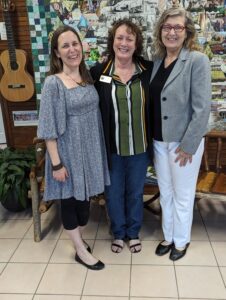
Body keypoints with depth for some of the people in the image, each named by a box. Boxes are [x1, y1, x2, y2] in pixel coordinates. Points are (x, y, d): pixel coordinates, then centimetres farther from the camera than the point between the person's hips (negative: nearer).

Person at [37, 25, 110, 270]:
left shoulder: (88, 78, 5)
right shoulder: (53, 83, -15)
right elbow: (49, 129, -16)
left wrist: (98, 148, 11)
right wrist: (56, 163, -17)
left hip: (90, 150, 7)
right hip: (69, 152, -6)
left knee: (85, 196, 18)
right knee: (70, 198, 10)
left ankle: (79, 239, 41)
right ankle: (81, 251, 27)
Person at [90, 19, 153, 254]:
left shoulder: (148, 70, -5)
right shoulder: (98, 72, -8)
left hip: (139, 147, 1)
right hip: (111, 148, 0)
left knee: (135, 192, 19)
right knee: (113, 193, 16)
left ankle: (133, 232, 43)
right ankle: (118, 233, 42)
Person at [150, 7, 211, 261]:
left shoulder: (197, 61, -13)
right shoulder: (156, 61, 5)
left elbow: (202, 108, -16)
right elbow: (152, 102, 9)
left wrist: (188, 145, -16)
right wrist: (151, 137, 6)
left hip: (183, 142, -5)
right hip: (159, 141, 6)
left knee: (182, 196, 11)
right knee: (165, 194, 18)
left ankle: (181, 240, 34)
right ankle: (168, 236, 39)